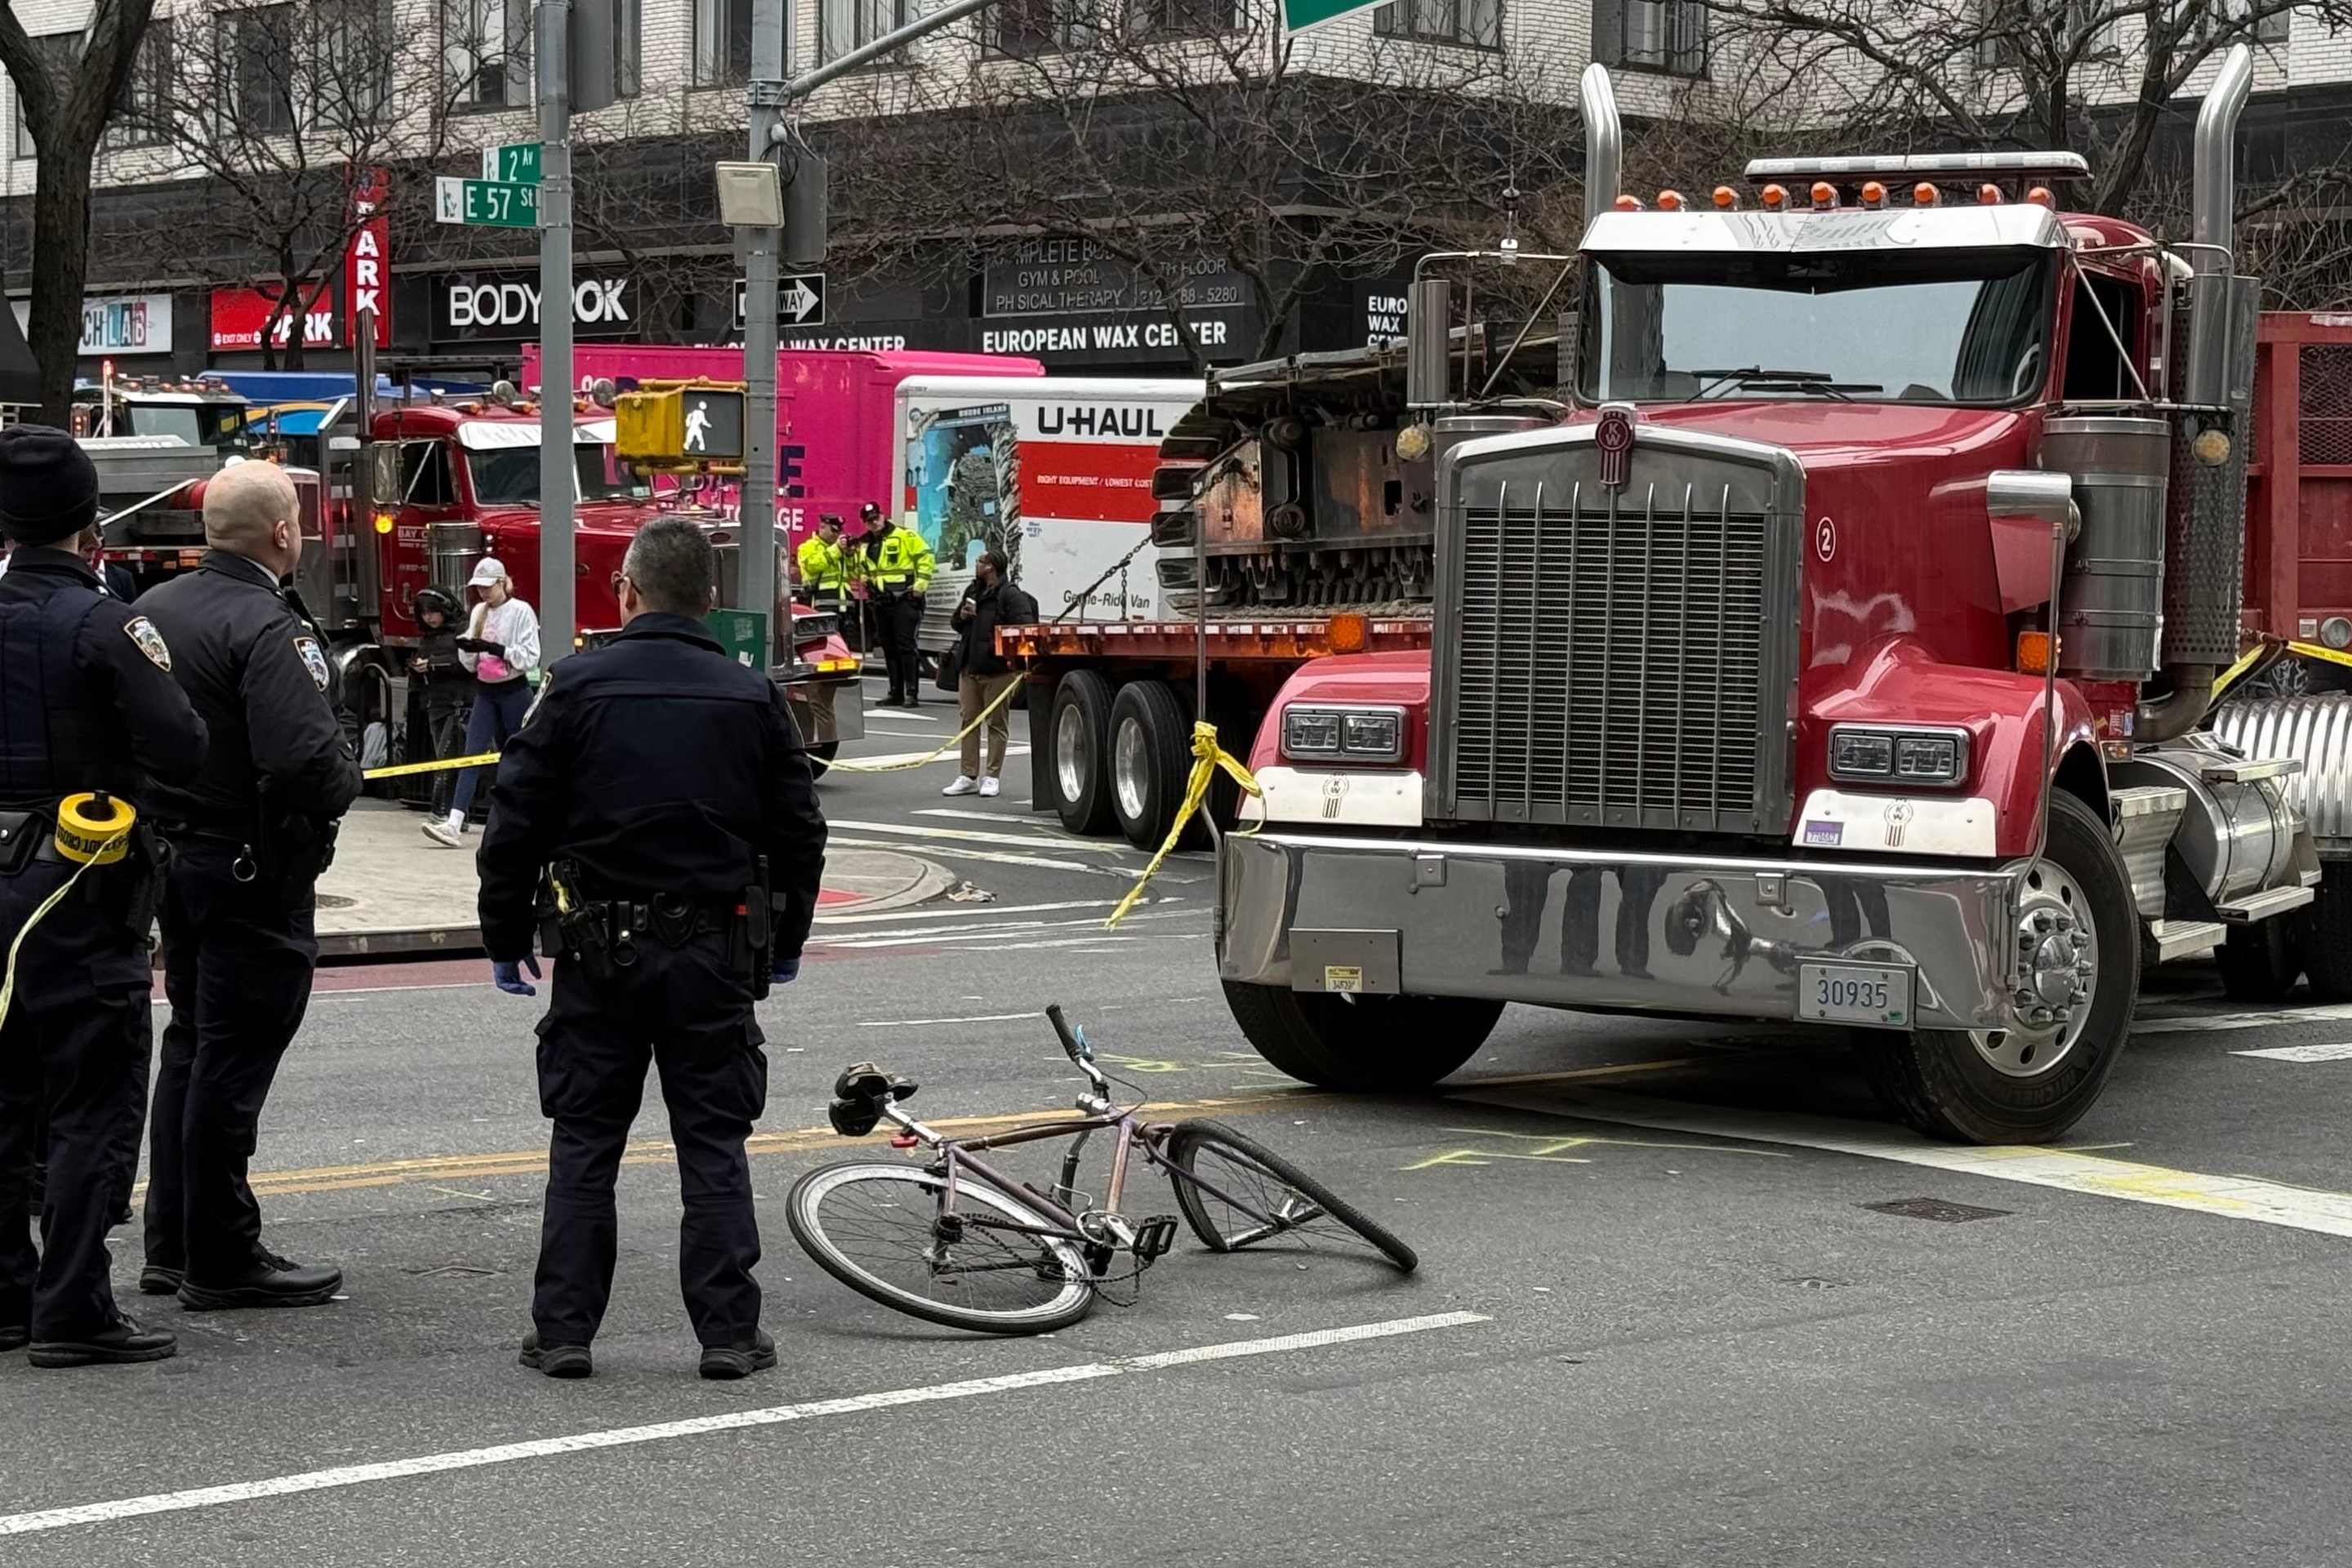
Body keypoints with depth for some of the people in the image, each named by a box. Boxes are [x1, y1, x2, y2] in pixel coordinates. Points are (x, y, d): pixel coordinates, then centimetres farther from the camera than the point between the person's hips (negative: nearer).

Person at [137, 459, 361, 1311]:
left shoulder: (154, 608, 6)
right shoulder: (268, 628, -21)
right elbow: (306, 755, -30)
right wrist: (342, 785, -10)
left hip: (172, 853, 9)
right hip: (253, 871, -9)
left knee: (191, 1045, 18)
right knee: (234, 1058, -2)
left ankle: (171, 1243, 25)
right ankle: (221, 1262, 5)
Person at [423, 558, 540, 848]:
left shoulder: (521, 611, -9)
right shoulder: (479, 612, 10)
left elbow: (530, 658, -14)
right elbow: (470, 664, 14)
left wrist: (495, 649, -23)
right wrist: (467, 648, -9)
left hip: (514, 691, -5)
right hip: (485, 693, 5)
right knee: (472, 754, -6)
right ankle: (454, 823, -17)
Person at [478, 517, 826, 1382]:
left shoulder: (577, 688, -5)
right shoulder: (753, 700, 2)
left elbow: (516, 825, -4)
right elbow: (799, 832, 8)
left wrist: (505, 938, 8)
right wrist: (784, 943, 21)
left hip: (600, 953, -1)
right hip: (717, 950, 1)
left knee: (583, 1145, 7)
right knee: (714, 1146, 7)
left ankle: (564, 1330, 8)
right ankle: (729, 1333, 7)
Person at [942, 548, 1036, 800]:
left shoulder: (1010, 596, -11)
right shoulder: (973, 592, 16)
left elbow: (1024, 627, -19)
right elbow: (957, 625, 26)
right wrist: (961, 616, 4)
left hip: (997, 669, -8)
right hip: (970, 666, 8)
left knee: (997, 723, 2)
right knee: (968, 720, 9)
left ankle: (992, 777, 7)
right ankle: (969, 776, 15)